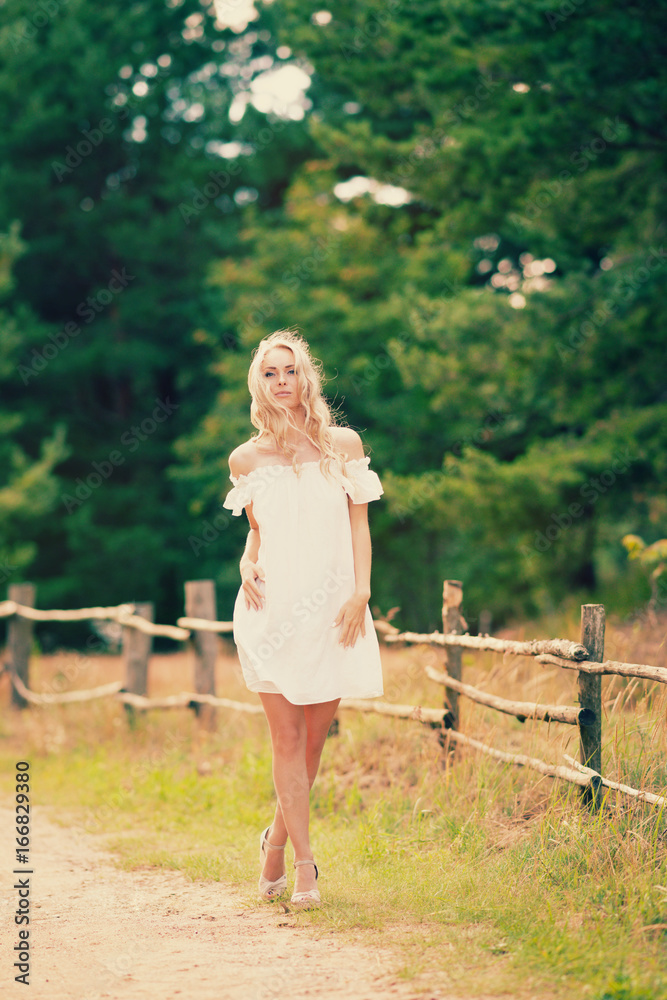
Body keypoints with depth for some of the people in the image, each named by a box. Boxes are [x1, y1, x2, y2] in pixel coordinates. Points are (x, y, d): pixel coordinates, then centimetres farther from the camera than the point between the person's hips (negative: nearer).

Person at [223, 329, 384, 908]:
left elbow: (359, 524, 5)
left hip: (330, 608, 0)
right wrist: (246, 564, -3)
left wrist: (361, 592, -6)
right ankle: (304, 862, 0)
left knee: (314, 738, 5)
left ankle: (277, 839, 26)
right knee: (287, 737, -5)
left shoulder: (343, 444, 5)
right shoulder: (247, 459, 7)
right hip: (272, 607, 0)